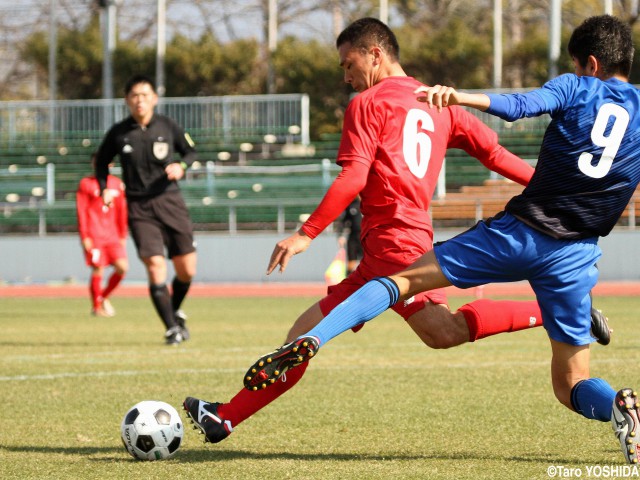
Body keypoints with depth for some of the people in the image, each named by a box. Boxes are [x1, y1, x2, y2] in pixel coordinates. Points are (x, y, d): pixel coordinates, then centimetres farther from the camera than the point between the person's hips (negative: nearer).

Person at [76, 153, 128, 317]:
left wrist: (123, 235, 13)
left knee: (122, 267, -7)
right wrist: (84, 237, -7)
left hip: (113, 236, 4)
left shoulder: (117, 184, 14)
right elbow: (81, 212, -1)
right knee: (98, 271, -6)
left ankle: (104, 297, 14)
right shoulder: (86, 184, 2)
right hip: (94, 236, -4)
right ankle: (96, 307, 8)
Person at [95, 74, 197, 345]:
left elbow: (190, 151, 12)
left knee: (186, 270, 2)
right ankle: (171, 328, -6)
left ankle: (175, 311, 32)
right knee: (155, 265, -15)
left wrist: (181, 166, -9)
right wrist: (104, 189, 2)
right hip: (138, 208, -1)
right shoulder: (119, 133, 0)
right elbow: (101, 161, 15)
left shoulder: (167, 127, 0)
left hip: (170, 201, 1)